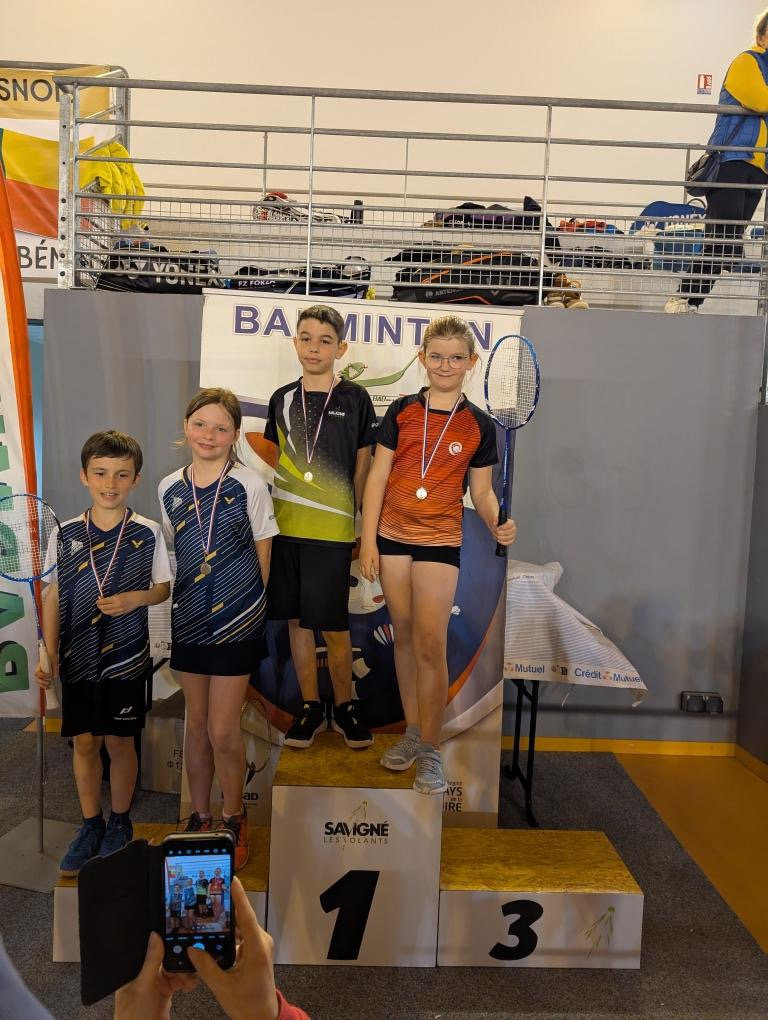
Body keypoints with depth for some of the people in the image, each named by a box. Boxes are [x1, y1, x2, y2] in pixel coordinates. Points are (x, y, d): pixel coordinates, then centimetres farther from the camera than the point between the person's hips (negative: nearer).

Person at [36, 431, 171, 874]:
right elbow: (54, 594, 3)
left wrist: (135, 598, -19)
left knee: (120, 741, 9)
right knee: (84, 741, 11)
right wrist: (49, 653, -1)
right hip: (78, 658, 2)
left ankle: (120, 823, 31)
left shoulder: (148, 533, -8)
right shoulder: (65, 534, -3)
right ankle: (91, 825, 31)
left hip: (127, 659, -2)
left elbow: (163, 588, 1)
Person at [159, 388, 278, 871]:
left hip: (237, 622, -4)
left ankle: (234, 819, 25)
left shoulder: (249, 486, -9)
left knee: (223, 731, 1)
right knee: (197, 723, 16)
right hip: (188, 619, 4)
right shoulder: (170, 488, 3)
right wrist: (193, 596, 7)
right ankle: (199, 816, 33)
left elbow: (262, 554, -2)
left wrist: (246, 602, 0)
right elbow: (169, 552, 12)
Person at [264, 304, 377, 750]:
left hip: (332, 531, -4)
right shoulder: (282, 398, 9)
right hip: (284, 527, 4)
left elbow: (363, 466, 3)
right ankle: (311, 706, 24)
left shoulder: (355, 399, -1)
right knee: (297, 620, 9)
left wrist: (357, 520, 2)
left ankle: (345, 704, 22)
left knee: (333, 625, 1)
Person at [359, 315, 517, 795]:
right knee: (404, 635, 10)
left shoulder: (479, 425, 3)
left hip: (441, 540, -2)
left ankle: (431, 751, 8)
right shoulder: (401, 411, 4)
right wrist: (368, 539, -2)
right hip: (392, 537, 2)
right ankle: (413, 731, 27)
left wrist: (498, 524, -14)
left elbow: (482, 490, 7)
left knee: (431, 643, -6)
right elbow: (378, 477, 3)